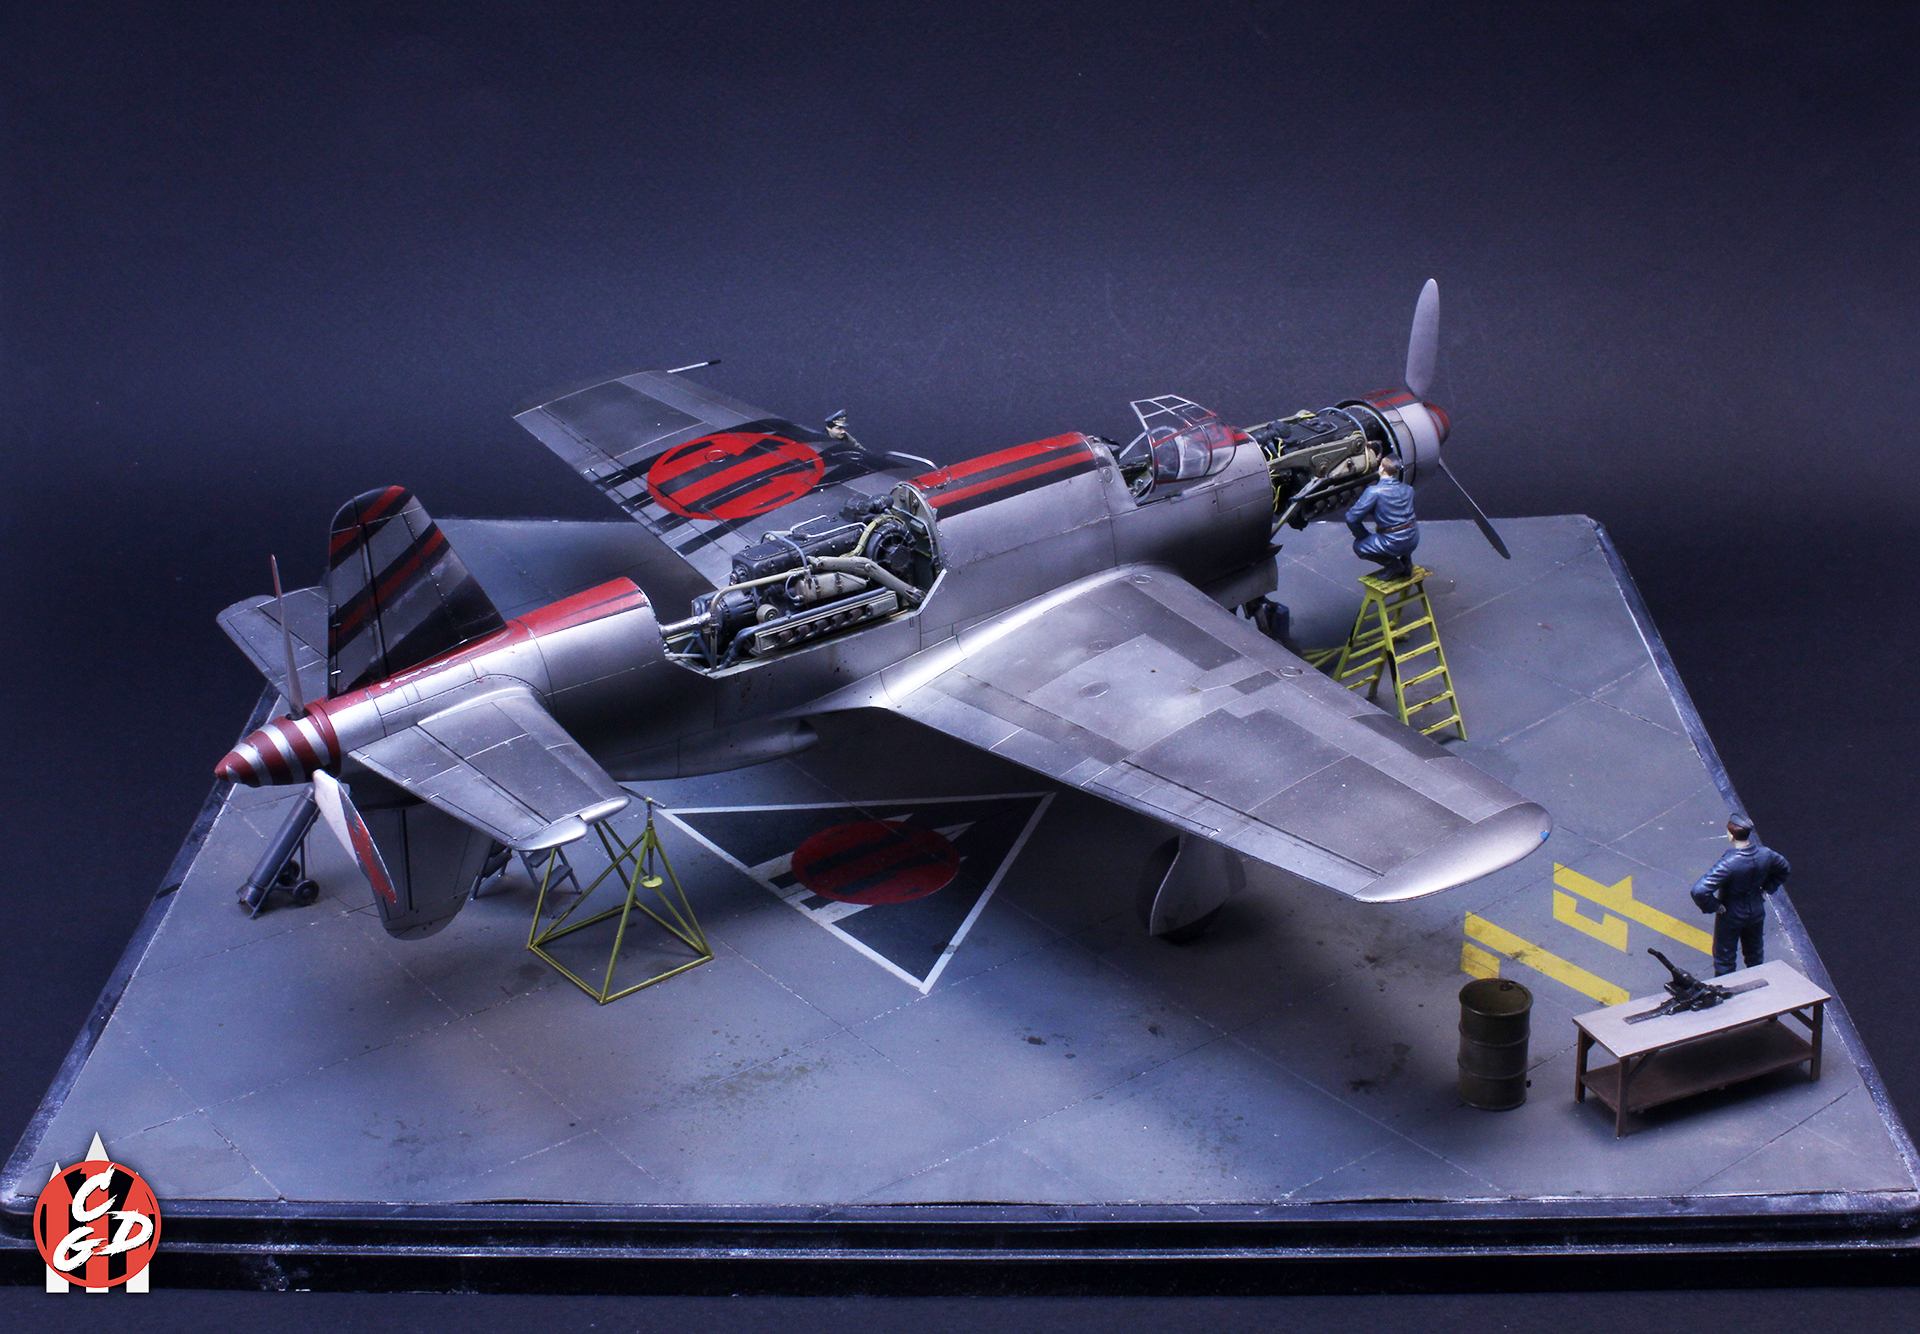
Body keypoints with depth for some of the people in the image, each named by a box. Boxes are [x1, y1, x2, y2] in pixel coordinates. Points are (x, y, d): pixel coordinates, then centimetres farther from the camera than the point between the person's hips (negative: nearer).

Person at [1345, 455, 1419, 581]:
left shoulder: (1374, 491, -14)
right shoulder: (1407, 489, 4)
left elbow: (1351, 518, -11)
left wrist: (1364, 536, 6)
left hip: (1393, 544, -6)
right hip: (1413, 540, 6)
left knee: (1358, 546, 15)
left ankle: (1393, 564, 6)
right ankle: (1406, 561, 25)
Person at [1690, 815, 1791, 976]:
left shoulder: (1728, 863, -35)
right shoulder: (1765, 854, -18)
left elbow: (1699, 891, -40)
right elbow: (1784, 869, 6)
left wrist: (1714, 906, -22)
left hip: (1731, 915, -5)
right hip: (1756, 913, 5)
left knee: (1724, 957, 16)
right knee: (1755, 953, 28)